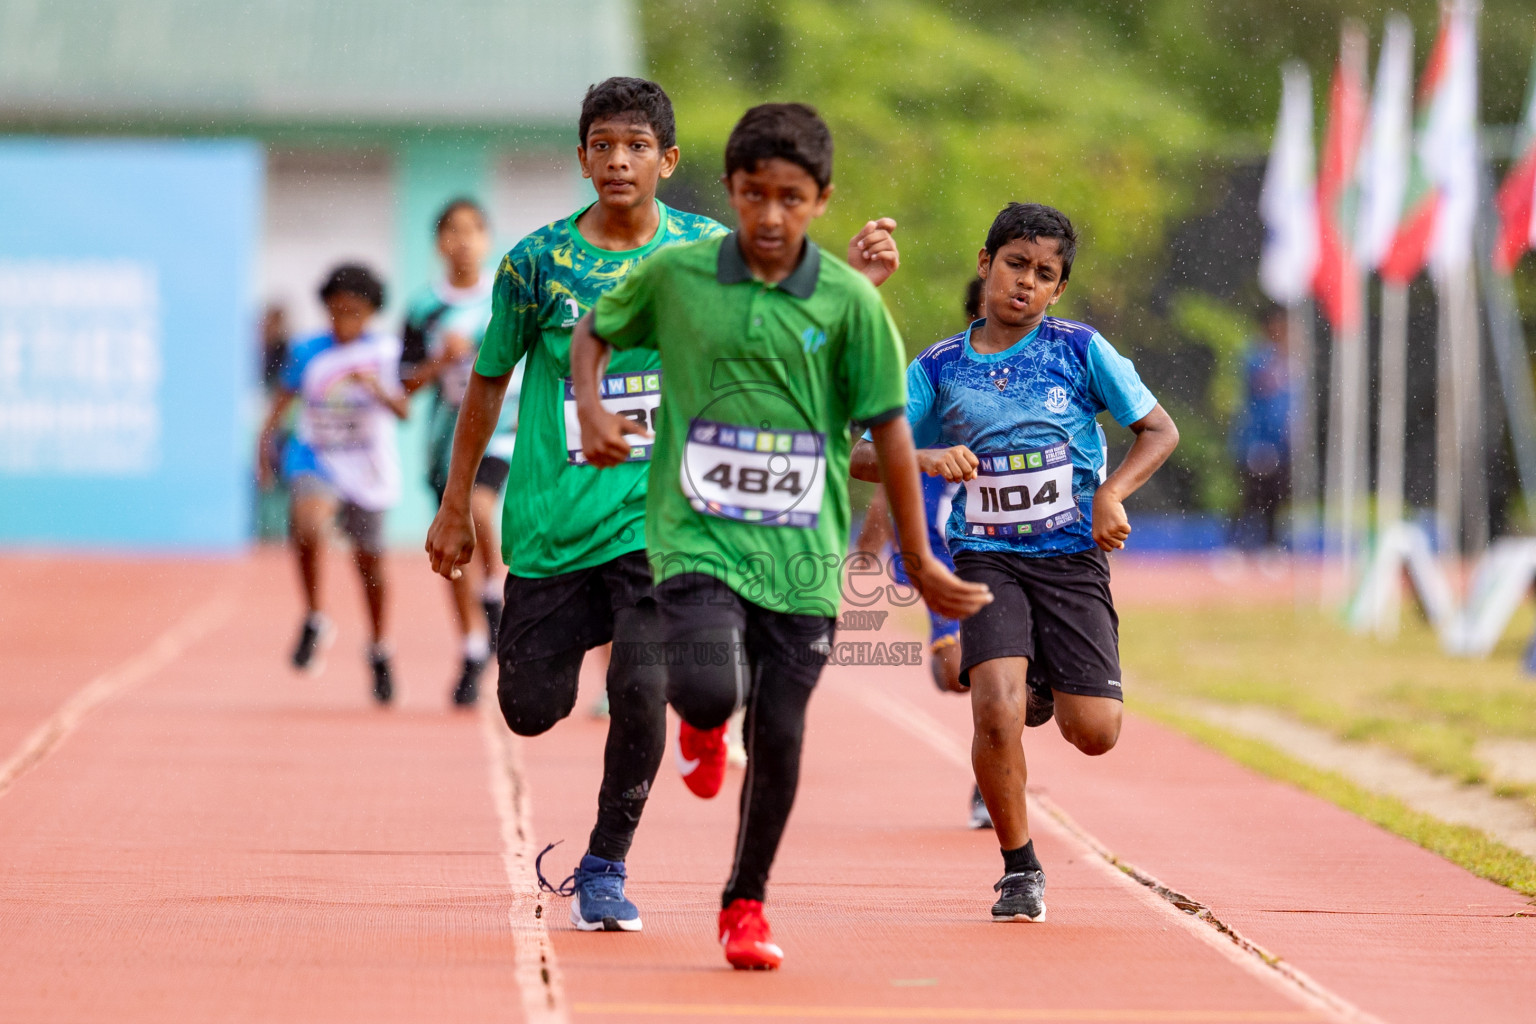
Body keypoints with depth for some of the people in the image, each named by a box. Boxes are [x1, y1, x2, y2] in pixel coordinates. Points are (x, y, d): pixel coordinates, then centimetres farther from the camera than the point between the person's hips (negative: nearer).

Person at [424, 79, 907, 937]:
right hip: (553, 523, 1)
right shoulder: (540, 260, -1)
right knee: (531, 709, 2)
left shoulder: (706, 249, 1)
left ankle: (606, 867, 3)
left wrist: (856, 276, -14)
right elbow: (490, 381, 9)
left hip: (659, 518, -1)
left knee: (641, 691, -17)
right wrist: (456, 508, 12)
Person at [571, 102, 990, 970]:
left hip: (803, 553, 1)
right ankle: (705, 726, 18)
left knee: (779, 736, 3)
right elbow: (596, 332, 18)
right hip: (697, 537, -1)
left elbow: (888, 427, 2)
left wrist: (919, 559, 4)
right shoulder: (675, 276, -1)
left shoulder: (850, 300, -3)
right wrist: (592, 410, -2)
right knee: (710, 692, -23)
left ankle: (747, 903, 24)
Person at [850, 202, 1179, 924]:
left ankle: (1047, 686, 32)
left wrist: (1112, 493, -11)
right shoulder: (938, 369, 3)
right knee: (997, 711, -23)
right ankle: (1019, 868, -3)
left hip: (1072, 557, 0)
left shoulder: (1079, 350, 1)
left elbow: (1159, 431, 6)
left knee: (1093, 732, -6)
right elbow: (859, 457, 1)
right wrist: (923, 459, -19)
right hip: (986, 559, 0)